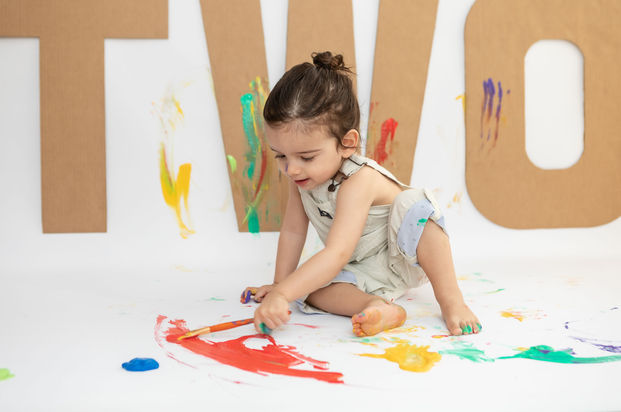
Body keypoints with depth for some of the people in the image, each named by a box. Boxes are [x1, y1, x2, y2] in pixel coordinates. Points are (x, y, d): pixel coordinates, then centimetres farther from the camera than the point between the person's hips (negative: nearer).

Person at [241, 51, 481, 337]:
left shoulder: (358, 182, -35)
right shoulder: (301, 176, -12)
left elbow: (337, 253, -43)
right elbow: (292, 230, 0)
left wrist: (282, 295, -51)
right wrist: (279, 284, 1)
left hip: (403, 260, -5)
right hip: (360, 273, 6)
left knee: (413, 205, -36)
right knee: (310, 286, -23)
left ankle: (450, 300, -30)